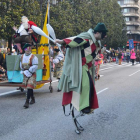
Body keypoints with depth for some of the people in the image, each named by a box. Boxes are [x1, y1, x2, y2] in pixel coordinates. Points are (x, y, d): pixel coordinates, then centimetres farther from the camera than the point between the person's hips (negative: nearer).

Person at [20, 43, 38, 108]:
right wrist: (24, 71, 6)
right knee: (28, 87, 16)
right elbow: (21, 65, 17)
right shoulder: (22, 56, 5)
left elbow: (35, 66, -16)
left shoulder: (33, 57, -12)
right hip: (25, 74, 6)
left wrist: (29, 71, -18)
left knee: (29, 87, -14)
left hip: (32, 74, -6)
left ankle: (27, 102, -15)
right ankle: (33, 99, 35)